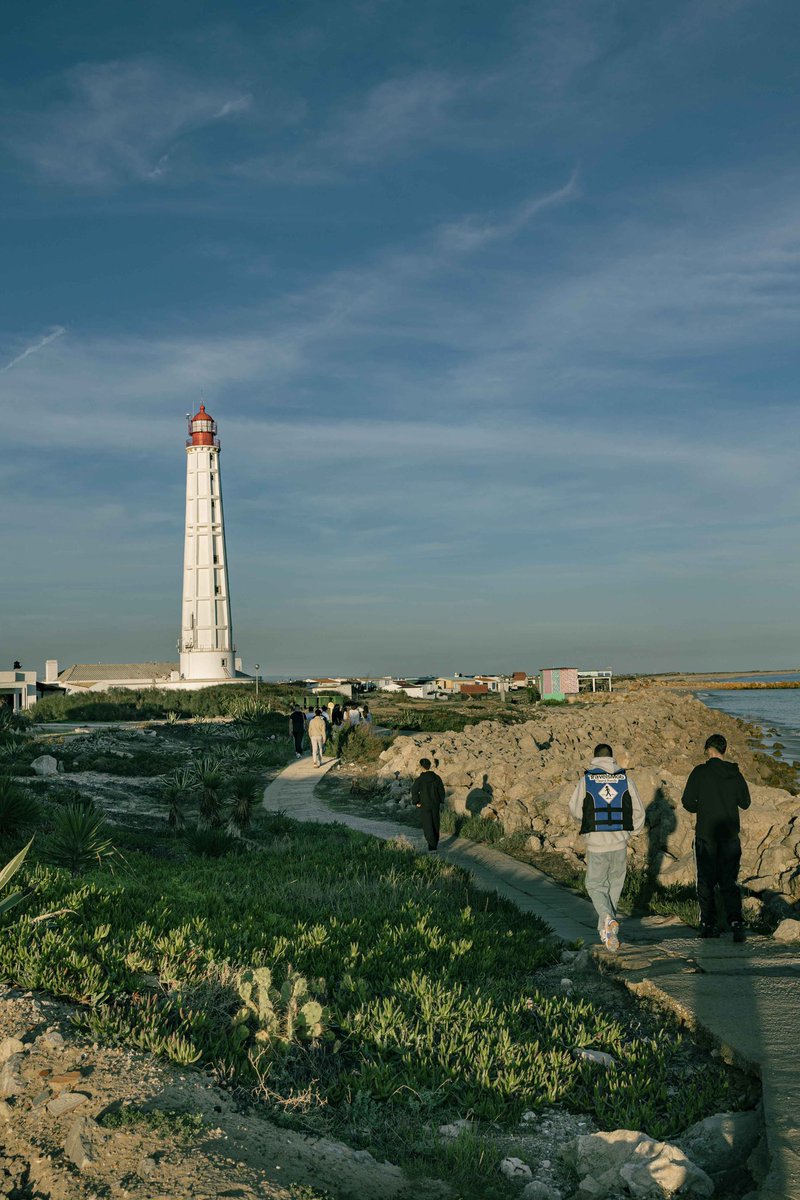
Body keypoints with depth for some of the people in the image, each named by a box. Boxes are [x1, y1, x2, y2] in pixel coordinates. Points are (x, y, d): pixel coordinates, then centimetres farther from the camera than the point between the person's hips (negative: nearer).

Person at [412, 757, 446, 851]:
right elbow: (441, 790, 1)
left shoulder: (419, 779, -14)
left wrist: (416, 802, -4)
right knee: (435, 824, 18)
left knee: (427, 826, 0)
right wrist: (441, 802, 12)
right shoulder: (436, 777, -4)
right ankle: (435, 843, 31)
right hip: (435, 805, 4)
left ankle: (432, 846, -10)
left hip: (424, 805, -4)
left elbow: (414, 791, -16)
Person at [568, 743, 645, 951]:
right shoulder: (625, 778, 1)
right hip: (619, 843, 2)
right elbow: (639, 812, 4)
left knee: (595, 886, 10)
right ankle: (606, 930, 22)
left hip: (596, 842, -2)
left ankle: (608, 920, -15)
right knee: (614, 886, 17)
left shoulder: (586, 779, -4)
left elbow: (574, 810, 1)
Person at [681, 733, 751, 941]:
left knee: (706, 881, 8)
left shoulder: (701, 772, -9)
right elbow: (745, 802, 12)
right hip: (730, 837, 3)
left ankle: (709, 924, 10)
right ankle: (736, 922, -8)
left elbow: (687, 801, -9)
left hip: (706, 835, -3)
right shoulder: (735, 774, 2)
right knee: (729, 881, 8)